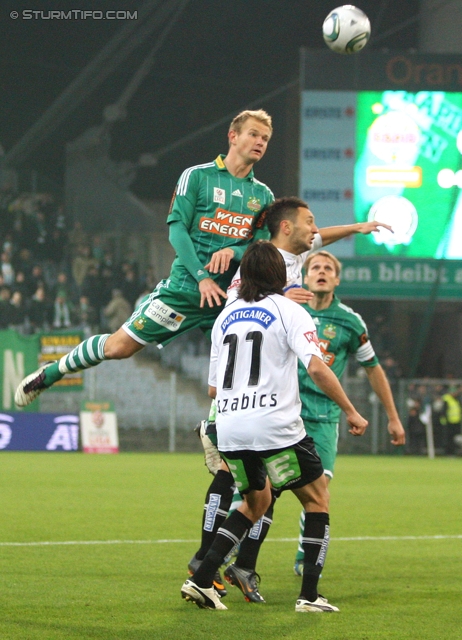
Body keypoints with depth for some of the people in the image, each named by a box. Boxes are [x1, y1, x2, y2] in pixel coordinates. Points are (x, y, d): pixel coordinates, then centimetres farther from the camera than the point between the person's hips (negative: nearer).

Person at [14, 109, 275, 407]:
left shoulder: (264, 195, 11)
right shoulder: (197, 176, -1)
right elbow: (176, 228, -8)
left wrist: (232, 252, -16)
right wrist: (202, 277, -19)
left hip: (229, 295, 4)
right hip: (184, 288, -4)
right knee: (119, 347, -2)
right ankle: (51, 373, 20)